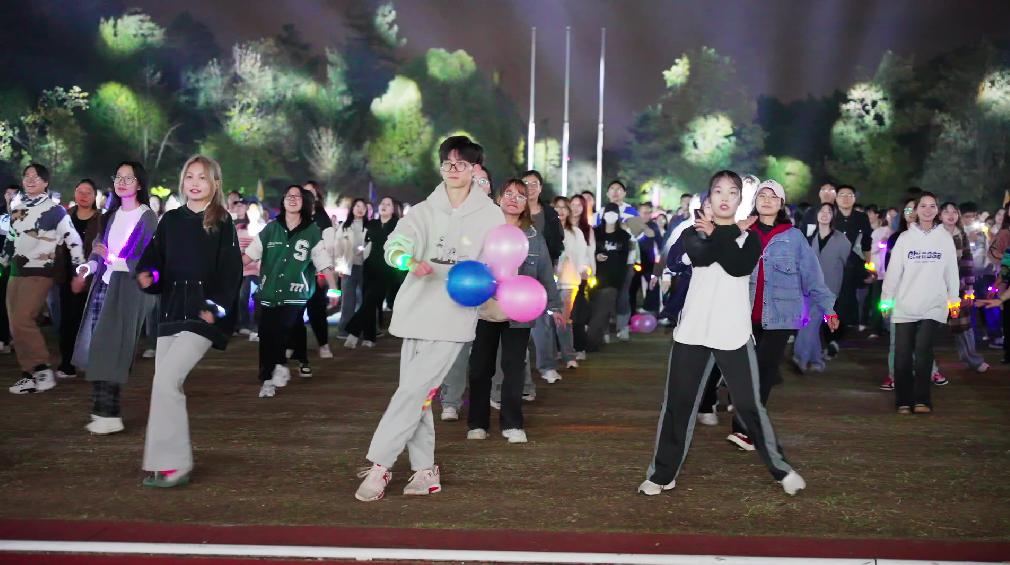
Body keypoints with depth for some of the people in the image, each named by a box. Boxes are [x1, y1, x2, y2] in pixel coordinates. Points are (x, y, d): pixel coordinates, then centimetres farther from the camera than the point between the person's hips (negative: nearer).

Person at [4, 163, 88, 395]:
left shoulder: (54, 210, -8)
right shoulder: (17, 207, 11)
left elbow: (74, 241, -7)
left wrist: (80, 272, -10)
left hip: (39, 272, -7)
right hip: (16, 272, 7)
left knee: (22, 321, -18)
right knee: (16, 326, 5)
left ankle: (43, 370, -10)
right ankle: (29, 373, 11)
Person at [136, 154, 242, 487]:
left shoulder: (222, 224, 0)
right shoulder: (170, 221, 12)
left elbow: (231, 272, -5)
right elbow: (153, 258, 12)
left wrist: (216, 307, -17)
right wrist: (147, 276, -10)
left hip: (203, 315, -6)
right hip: (171, 312, 6)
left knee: (166, 380, -17)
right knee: (166, 385, 5)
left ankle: (170, 466, -10)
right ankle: (176, 462, 16)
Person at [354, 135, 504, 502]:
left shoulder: (490, 215, 1)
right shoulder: (424, 210, 7)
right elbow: (396, 242, -11)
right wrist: (409, 261, -34)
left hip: (453, 317, -4)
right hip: (416, 310, 4)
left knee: (413, 391, -10)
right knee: (417, 395, 7)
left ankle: (379, 465, -4)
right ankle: (425, 471, 17)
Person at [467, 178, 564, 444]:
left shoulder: (534, 237, 6)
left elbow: (545, 273, 10)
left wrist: (554, 305, 11)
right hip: (484, 311, -1)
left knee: (513, 369, 3)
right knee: (480, 368, 5)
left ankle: (512, 424, 13)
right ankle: (477, 423, 16)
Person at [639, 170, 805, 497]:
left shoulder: (749, 237, 7)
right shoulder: (694, 233, 8)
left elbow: (741, 266, -15)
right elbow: (700, 255, -16)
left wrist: (716, 234, -7)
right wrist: (732, 232, -8)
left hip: (734, 334, -1)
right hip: (692, 332, 1)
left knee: (749, 404, 2)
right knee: (678, 404, 5)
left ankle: (781, 469, 17)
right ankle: (662, 474, 14)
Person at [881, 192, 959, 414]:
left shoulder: (945, 238, 7)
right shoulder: (905, 238, 5)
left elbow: (951, 270, 10)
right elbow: (893, 271, 4)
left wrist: (954, 299, 9)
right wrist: (886, 300, 2)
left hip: (933, 305, -1)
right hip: (905, 305, 1)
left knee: (923, 350, -11)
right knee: (903, 353, -1)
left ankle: (921, 399, -5)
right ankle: (903, 400, 7)